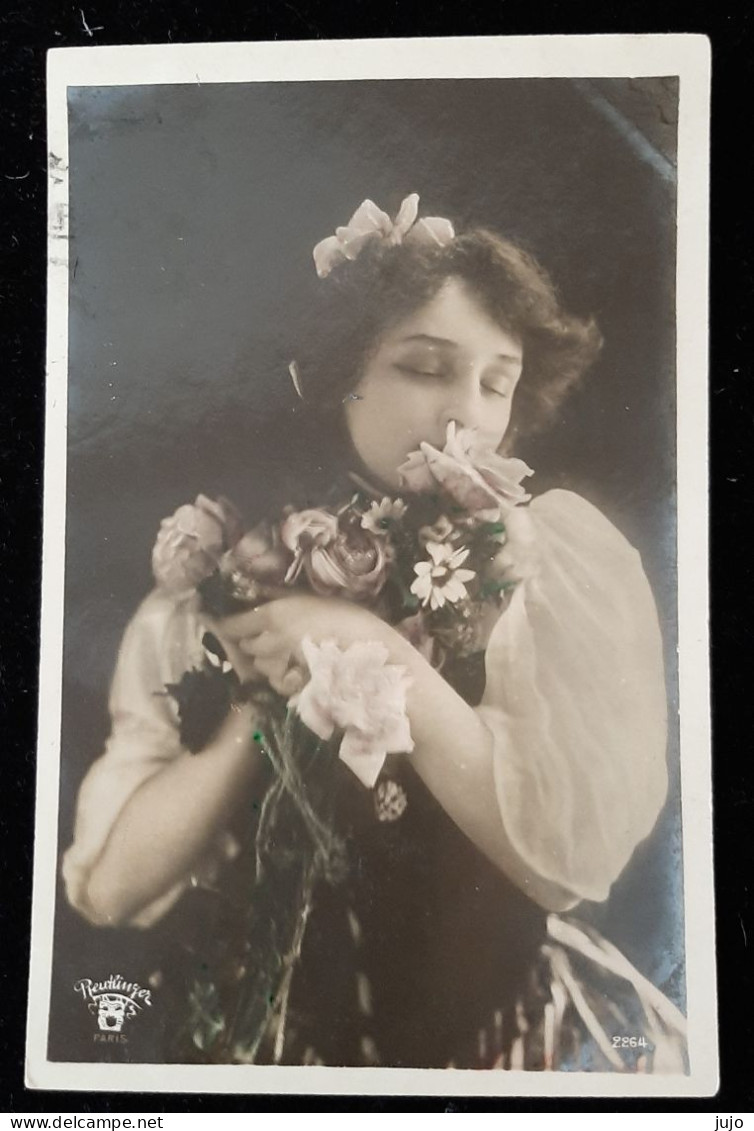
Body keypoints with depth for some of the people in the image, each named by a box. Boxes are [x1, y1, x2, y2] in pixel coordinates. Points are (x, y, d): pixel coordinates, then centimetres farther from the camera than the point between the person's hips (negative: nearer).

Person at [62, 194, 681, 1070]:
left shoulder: (561, 552, -8)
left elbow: (578, 853, -17)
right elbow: (111, 885, -10)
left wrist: (382, 656, -22)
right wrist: (274, 692, -19)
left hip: (496, 1025, -1)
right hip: (279, 1023, 2)